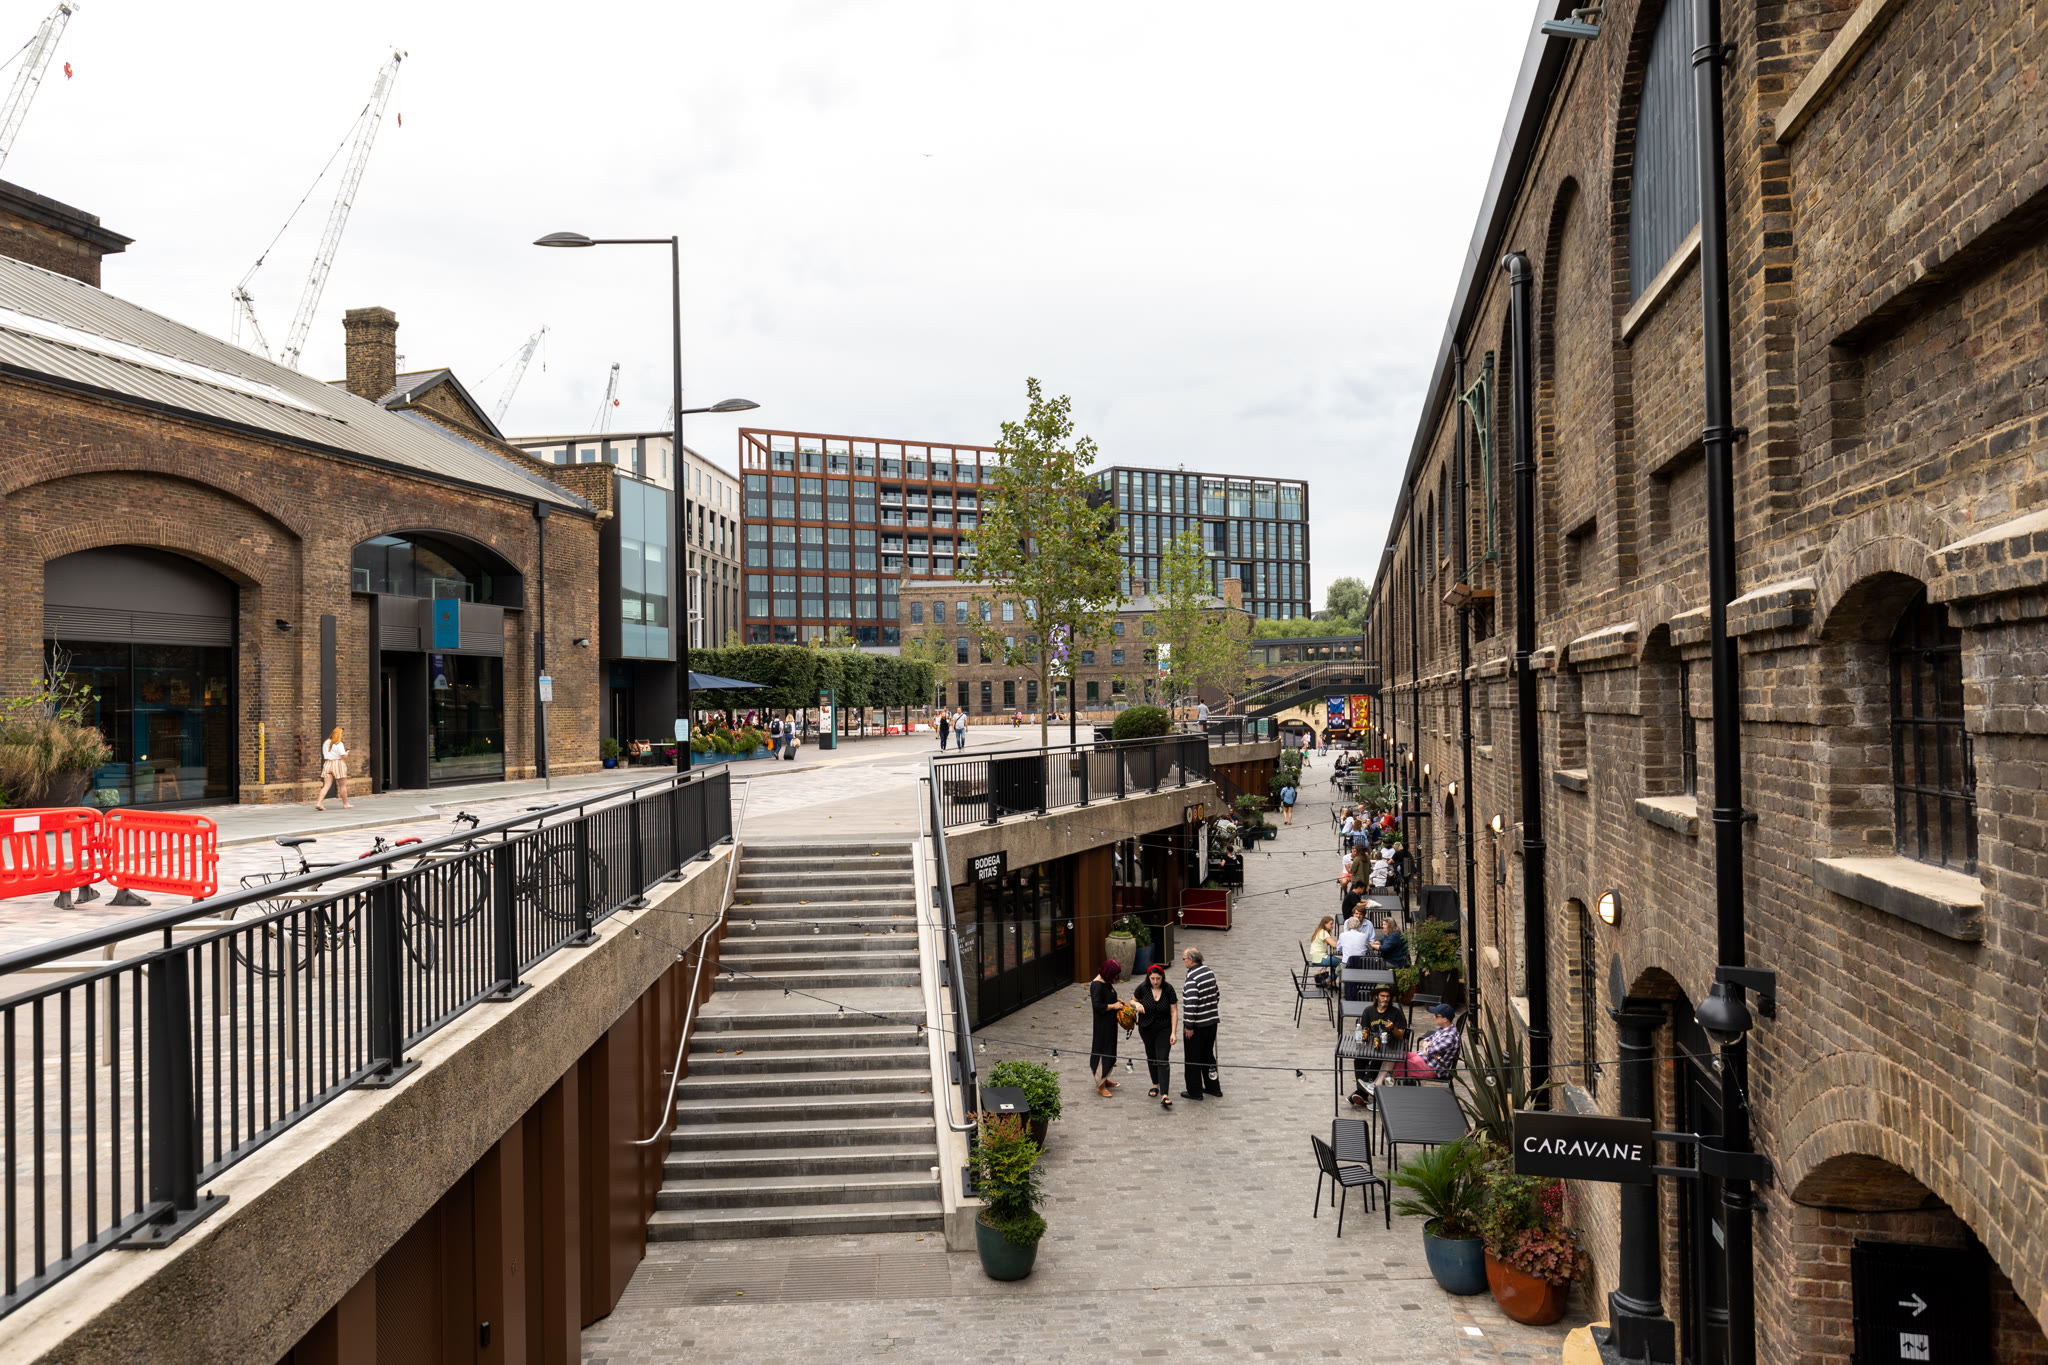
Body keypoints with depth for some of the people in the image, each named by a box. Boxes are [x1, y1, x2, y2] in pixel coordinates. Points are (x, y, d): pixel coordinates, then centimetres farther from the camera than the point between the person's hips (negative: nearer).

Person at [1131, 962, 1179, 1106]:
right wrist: (1137, 1004, -15)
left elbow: (1174, 1012, -9)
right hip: (1146, 1029, 3)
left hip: (1164, 1030, -3)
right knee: (1151, 1057, 15)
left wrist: (1173, 1033, -14)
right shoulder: (1142, 989, -9)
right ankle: (1155, 1085, 36)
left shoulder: (1169, 990, -13)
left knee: (1163, 1060, -11)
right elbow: (1132, 1000, 9)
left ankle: (1164, 1096, -18)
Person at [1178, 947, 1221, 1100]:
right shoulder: (1209, 972, 5)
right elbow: (1216, 994, 14)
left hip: (1197, 1024, -8)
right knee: (1208, 1055, 20)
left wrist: (1189, 1026, -20)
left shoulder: (1191, 977, -21)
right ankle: (1213, 1087, 27)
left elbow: (1191, 1003, -25)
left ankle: (1195, 1091, 12)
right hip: (1212, 1021, 8)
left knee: (1192, 1059, 5)